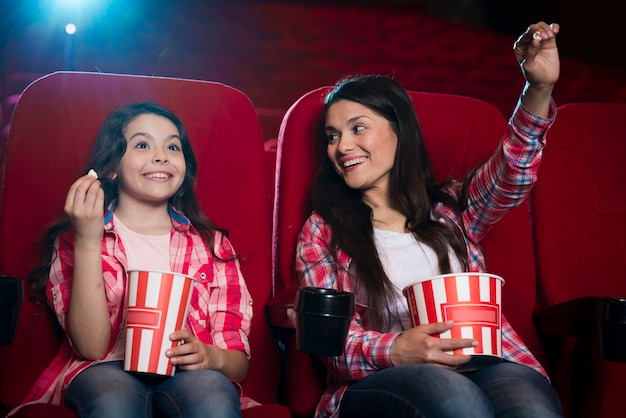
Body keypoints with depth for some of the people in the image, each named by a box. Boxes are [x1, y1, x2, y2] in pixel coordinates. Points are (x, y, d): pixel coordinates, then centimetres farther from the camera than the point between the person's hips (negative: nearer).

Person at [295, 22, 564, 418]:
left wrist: (539, 90, -17)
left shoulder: (451, 207, 20)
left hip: (489, 364, 2)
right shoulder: (323, 232, 14)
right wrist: (396, 350, -17)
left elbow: (513, 172, 1)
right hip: (377, 382, -2)